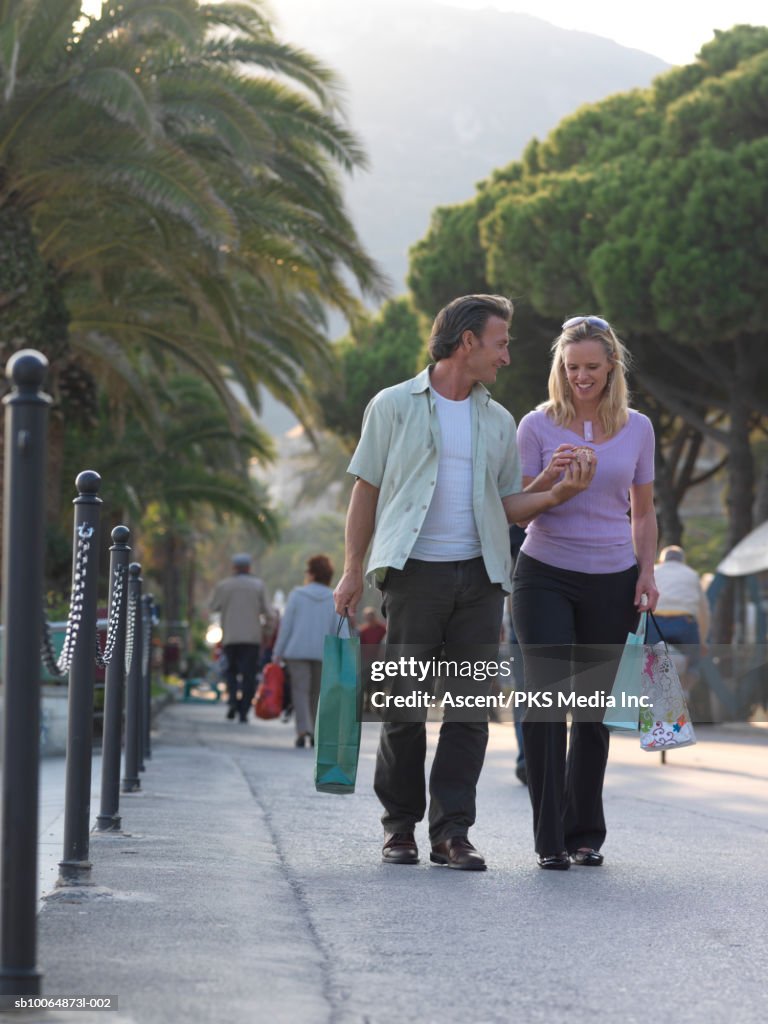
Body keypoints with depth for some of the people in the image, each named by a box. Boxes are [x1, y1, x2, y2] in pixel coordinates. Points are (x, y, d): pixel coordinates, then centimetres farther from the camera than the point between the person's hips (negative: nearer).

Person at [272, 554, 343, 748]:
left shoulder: (297, 594, 0)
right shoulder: (335, 599, 4)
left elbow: (286, 625, 0)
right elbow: (341, 630, -1)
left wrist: (278, 653, 5)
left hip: (298, 650, -2)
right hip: (324, 652, 2)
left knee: (300, 690, -4)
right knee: (318, 693, 11)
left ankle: (303, 729, -22)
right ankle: (316, 733, 11)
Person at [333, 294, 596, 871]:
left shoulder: (498, 421, 17)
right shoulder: (395, 406, 5)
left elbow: (505, 504, 15)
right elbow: (367, 491, 6)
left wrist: (558, 494, -3)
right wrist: (353, 570, 1)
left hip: (479, 575, 4)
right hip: (415, 570, -4)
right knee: (406, 704, -2)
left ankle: (452, 832, 2)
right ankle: (400, 827, 11)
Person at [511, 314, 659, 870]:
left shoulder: (637, 428, 8)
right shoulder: (538, 426, 1)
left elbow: (644, 513, 15)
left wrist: (647, 572, 2)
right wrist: (551, 475, -17)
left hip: (612, 580, 2)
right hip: (546, 577, -2)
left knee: (593, 707, 3)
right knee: (546, 699, -10)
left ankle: (584, 834, 13)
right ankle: (550, 839, -7)